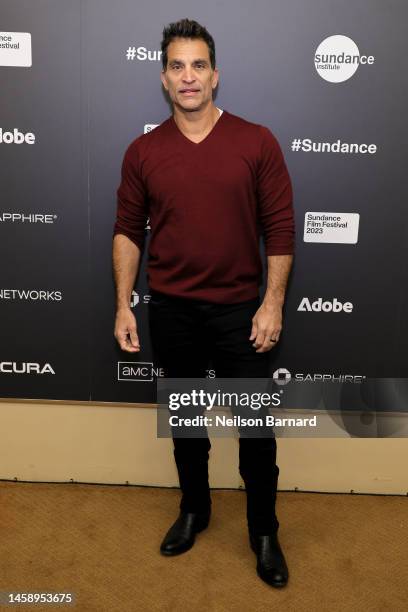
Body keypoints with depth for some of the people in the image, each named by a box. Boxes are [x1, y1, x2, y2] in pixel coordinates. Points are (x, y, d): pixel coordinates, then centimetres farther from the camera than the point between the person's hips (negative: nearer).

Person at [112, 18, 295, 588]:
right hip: (171, 311, 2)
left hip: (239, 310, -1)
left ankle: (264, 532, 28)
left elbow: (279, 228, -5)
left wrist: (273, 303, -9)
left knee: (256, 425, 6)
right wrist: (123, 306, -1)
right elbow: (128, 231, 4)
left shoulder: (257, 142, -5)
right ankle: (194, 509, 39)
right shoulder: (143, 151, 1)